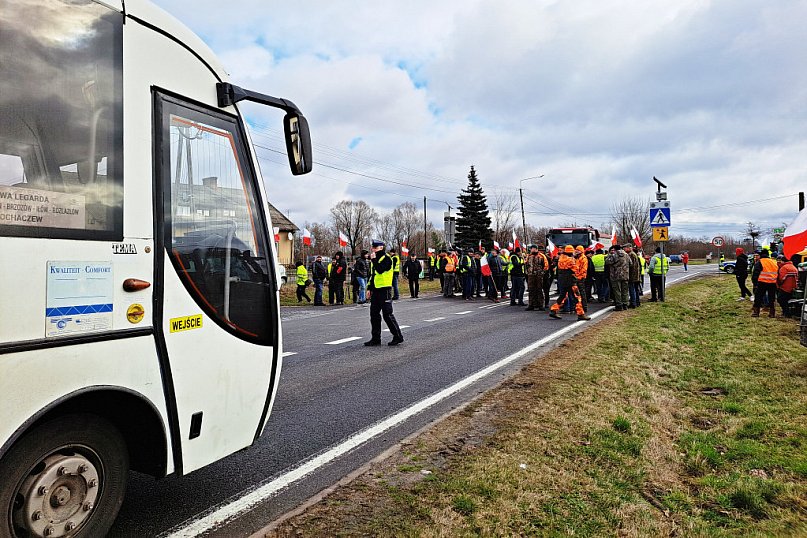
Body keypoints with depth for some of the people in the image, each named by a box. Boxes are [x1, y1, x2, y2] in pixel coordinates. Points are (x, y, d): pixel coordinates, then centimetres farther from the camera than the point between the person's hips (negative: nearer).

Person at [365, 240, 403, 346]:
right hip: (376, 290, 9)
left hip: (385, 290, -9)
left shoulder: (386, 258, -10)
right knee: (374, 314, 9)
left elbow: (380, 270, -26)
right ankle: (375, 338, 16)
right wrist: (369, 288, 17)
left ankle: (398, 336, 5)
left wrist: (374, 260, -18)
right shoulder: (375, 259, 16)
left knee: (387, 314, -6)